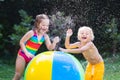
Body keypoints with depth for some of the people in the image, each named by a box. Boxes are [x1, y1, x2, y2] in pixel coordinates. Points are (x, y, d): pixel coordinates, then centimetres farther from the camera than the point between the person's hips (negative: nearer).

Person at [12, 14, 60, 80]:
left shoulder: (45, 36, -7)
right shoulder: (31, 33, -22)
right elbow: (21, 42, -18)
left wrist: (54, 42, -24)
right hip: (23, 55, -5)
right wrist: (27, 53, -27)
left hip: (32, 57, 5)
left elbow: (50, 48, -4)